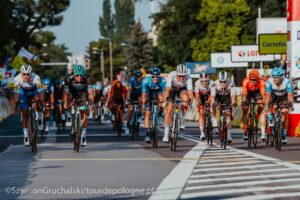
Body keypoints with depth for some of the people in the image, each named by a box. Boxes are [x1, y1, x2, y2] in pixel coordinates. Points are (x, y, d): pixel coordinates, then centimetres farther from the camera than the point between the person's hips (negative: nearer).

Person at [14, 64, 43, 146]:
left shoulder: (36, 78, -36)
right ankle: (26, 136, 4)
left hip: (34, 91, 0)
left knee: (37, 99, -33)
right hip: (23, 92, 0)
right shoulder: (17, 79, -32)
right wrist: (16, 104, -33)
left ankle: (39, 117, -5)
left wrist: (40, 101, -46)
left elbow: (40, 91, -35)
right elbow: (16, 93, -26)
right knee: (24, 113, -5)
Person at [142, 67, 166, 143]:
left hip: (158, 92, 1)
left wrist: (163, 102, -40)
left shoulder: (162, 81, -32)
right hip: (149, 92, -1)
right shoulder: (146, 80, -32)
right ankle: (147, 134, -5)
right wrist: (143, 103, -42)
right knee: (147, 114, -10)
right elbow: (144, 94, -30)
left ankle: (160, 113, -5)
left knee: (161, 98, -35)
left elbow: (163, 93, -29)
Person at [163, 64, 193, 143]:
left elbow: (190, 91, -40)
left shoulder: (188, 78, -32)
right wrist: (165, 100, -55)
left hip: (182, 89, 1)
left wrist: (191, 100, -56)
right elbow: (167, 89, -43)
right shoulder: (171, 75, -35)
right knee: (169, 110, -13)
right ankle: (166, 134, -4)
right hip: (172, 89, -1)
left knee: (185, 97, -33)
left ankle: (182, 121, -14)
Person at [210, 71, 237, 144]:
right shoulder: (215, 84, -32)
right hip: (217, 96, 0)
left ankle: (229, 135, -6)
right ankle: (214, 119, -7)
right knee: (213, 106, -32)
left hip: (226, 97, 0)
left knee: (228, 115, -10)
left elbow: (233, 94, -41)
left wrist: (233, 102, -59)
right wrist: (212, 103, -58)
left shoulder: (231, 83, -32)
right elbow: (212, 95, -41)